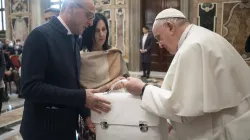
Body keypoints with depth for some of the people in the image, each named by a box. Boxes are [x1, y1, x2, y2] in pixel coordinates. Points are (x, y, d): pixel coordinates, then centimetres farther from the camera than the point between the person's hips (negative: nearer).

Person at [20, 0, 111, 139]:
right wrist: (81, 97, -25)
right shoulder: (41, 35, -17)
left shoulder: (73, 41, 8)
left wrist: (86, 114, 1)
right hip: (44, 128, -7)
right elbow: (30, 87, -24)